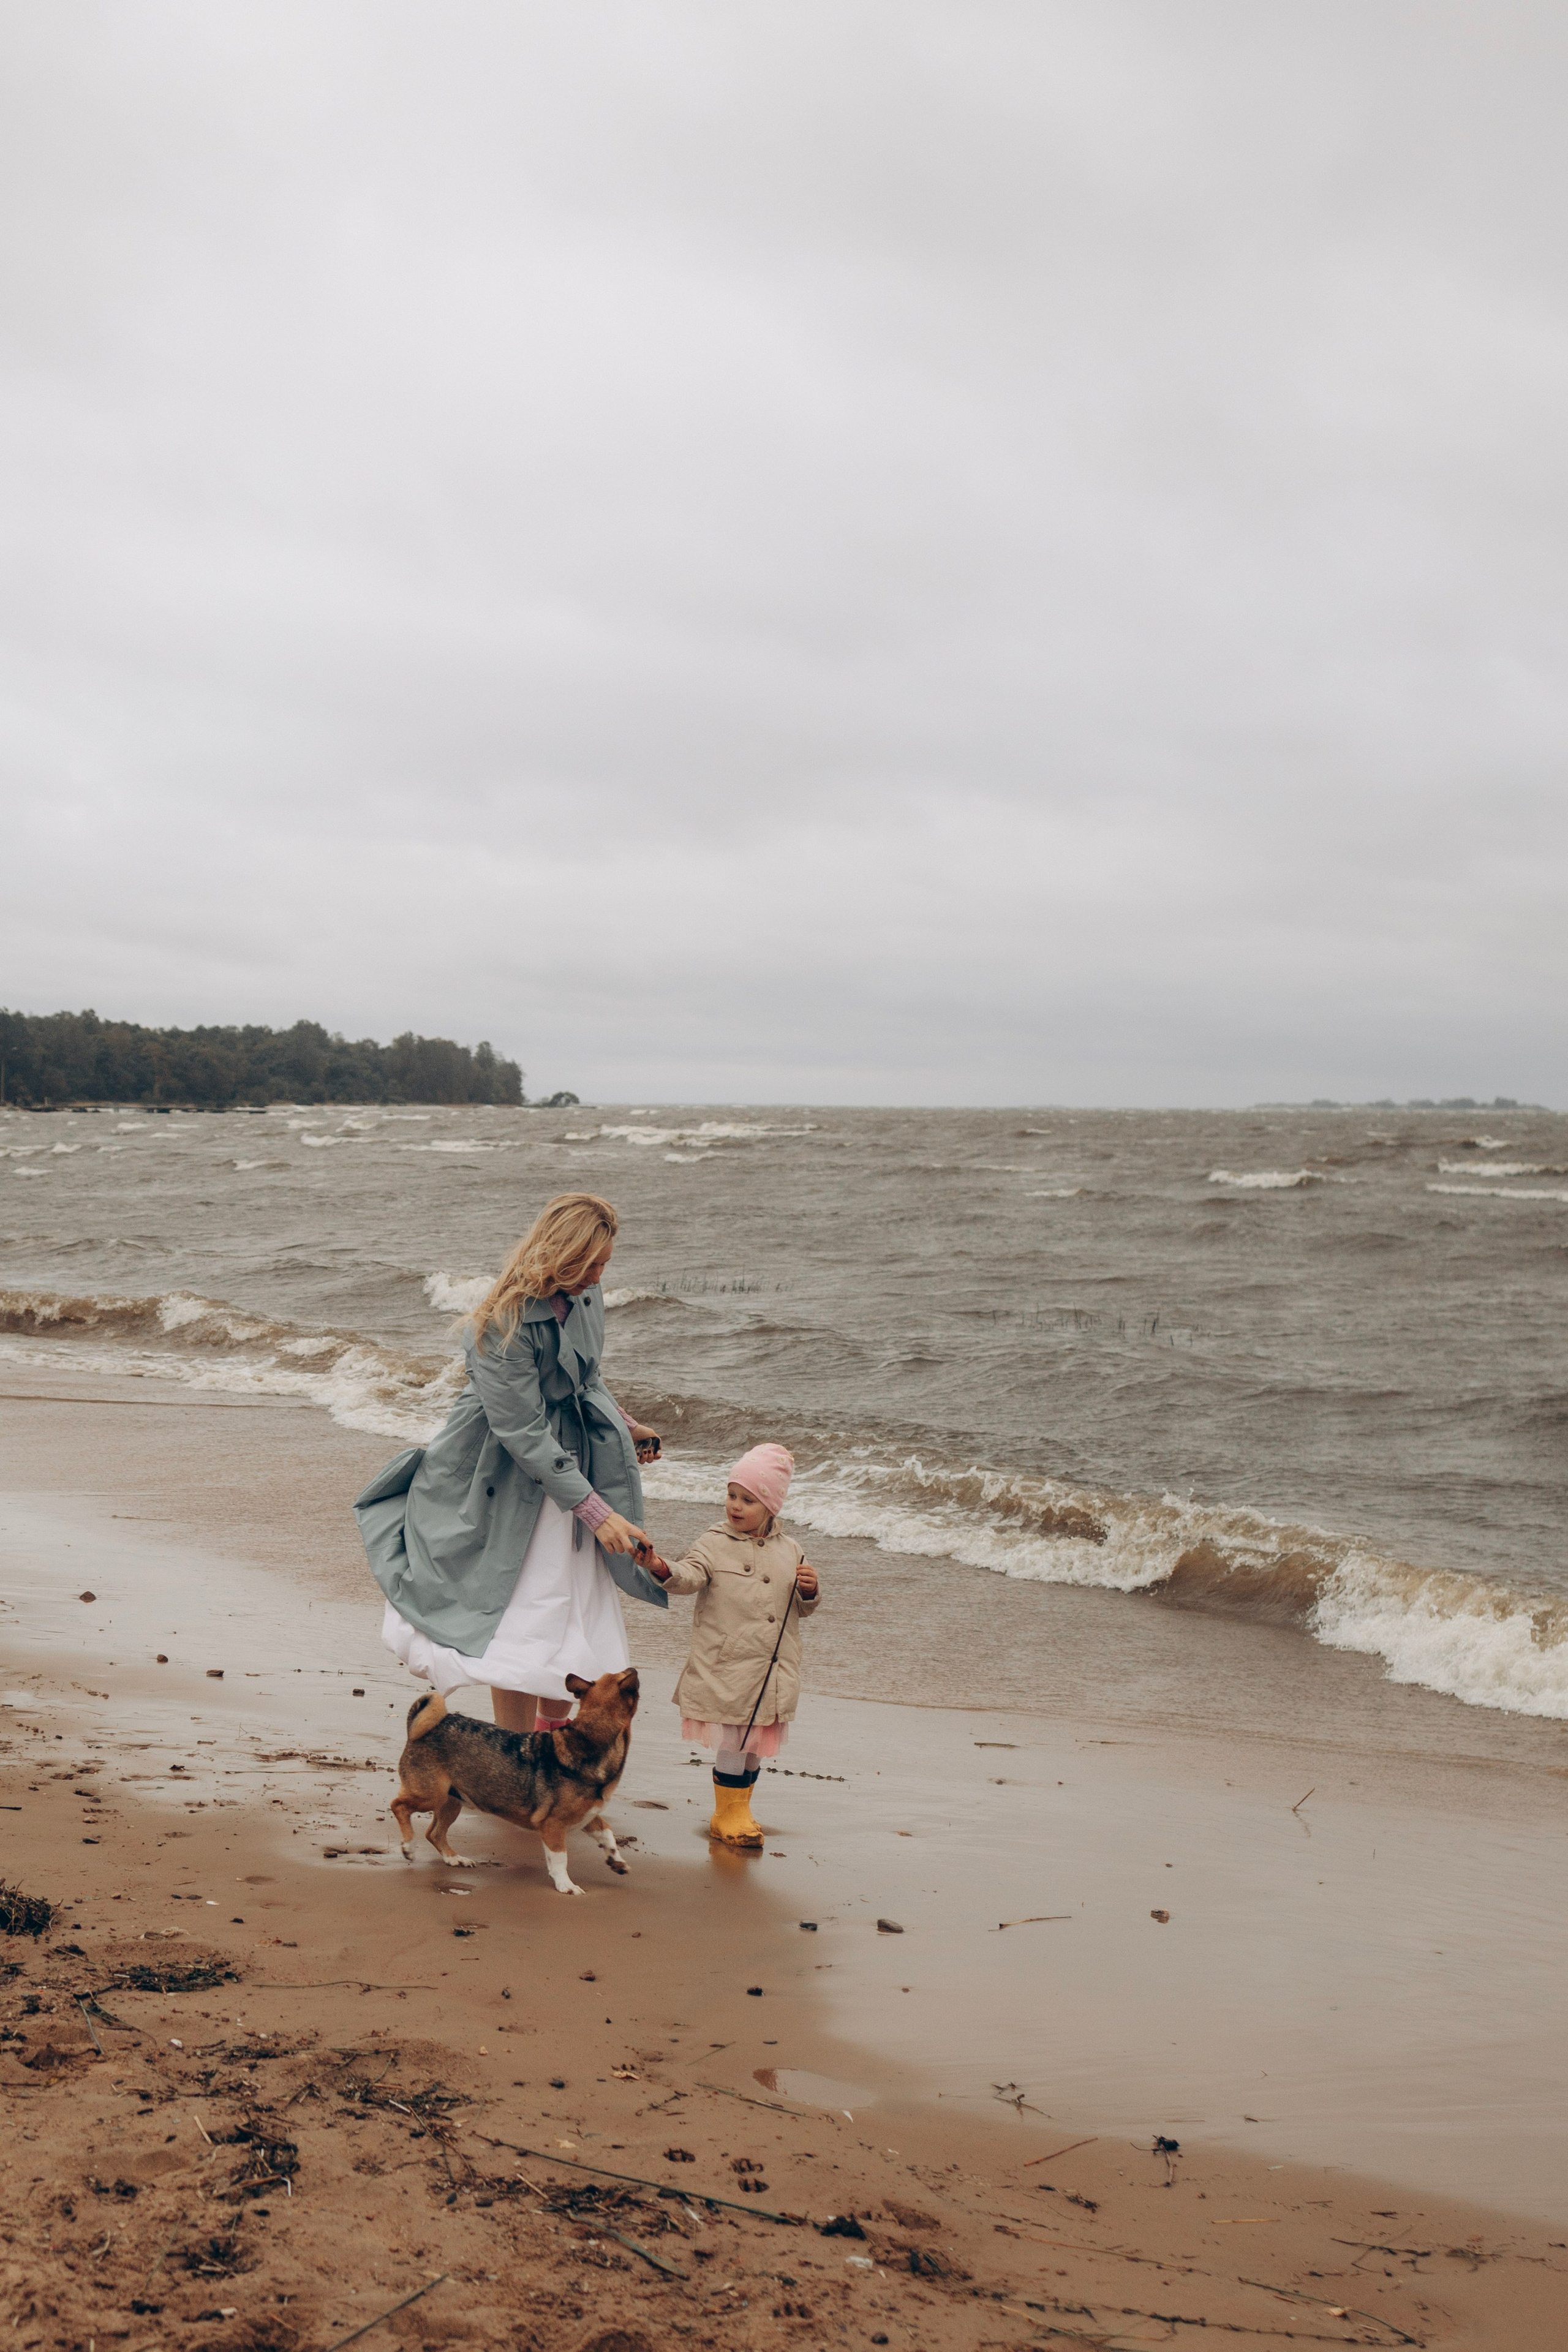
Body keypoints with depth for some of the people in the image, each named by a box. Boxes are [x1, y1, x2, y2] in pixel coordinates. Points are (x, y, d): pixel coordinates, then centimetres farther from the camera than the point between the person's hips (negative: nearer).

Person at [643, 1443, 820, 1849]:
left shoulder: (789, 1550, 9)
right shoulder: (715, 1544, -4)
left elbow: (803, 1609, 17)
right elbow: (690, 1576, -21)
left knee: (756, 1745, 12)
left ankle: (740, 1811, 29)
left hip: (774, 1672, 4)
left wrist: (809, 1591, -5)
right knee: (731, 1743, 0)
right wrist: (662, 1570, -41)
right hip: (726, 1669, -4)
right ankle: (727, 1816, 16)